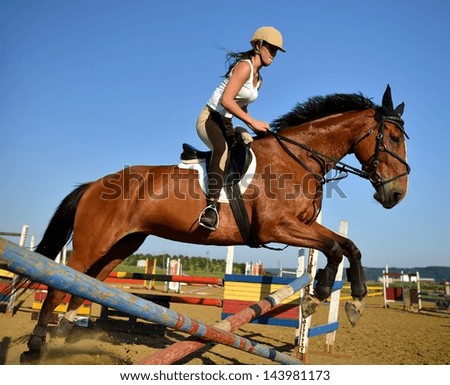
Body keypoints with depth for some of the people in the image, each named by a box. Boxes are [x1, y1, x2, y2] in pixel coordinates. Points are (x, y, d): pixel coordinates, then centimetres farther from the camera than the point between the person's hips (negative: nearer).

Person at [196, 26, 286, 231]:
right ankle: (212, 206, -48)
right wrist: (253, 122, -23)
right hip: (209, 118, -10)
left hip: (226, 124, 10)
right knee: (222, 148, -40)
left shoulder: (258, 79, 16)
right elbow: (226, 100, -24)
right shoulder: (244, 66, -12)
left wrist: (257, 127, 5)